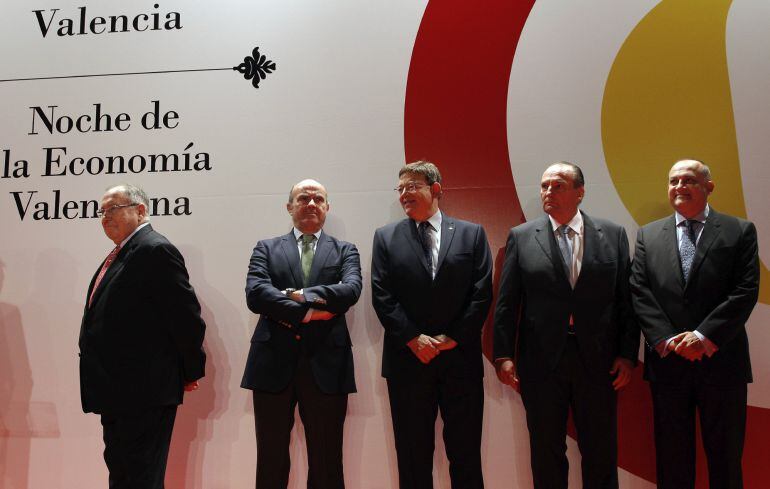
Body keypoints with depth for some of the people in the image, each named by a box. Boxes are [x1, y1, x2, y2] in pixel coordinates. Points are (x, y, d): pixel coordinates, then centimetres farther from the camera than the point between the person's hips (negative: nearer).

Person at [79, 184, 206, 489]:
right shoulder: (119, 255, 16)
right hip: (117, 393, 10)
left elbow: (186, 315, -17)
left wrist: (191, 371, -8)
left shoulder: (156, 250, -15)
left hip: (145, 392, -10)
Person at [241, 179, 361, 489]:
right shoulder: (266, 249, 10)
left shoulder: (344, 251, 11)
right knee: (271, 463, 10)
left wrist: (301, 295, -13)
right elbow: (254, 294, -7)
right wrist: (309, 312, -13)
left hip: (326, 365, 0)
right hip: (274, 363, 0)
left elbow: (351, 289, -8)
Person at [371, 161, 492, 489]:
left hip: (461, 358, 0)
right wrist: (414, 339, -11)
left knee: (466, 454, 8)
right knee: (413, 457, 10)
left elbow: (482, 294, -1)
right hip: (408, 360, 1)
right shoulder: (386, 237, 6)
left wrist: (454, 338, -8)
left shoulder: (472, 234, 5)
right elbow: (382, 296, -2)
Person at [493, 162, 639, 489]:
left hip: (598, 362, 1)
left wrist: (628, 354, -2)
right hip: (541, 363, 0)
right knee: (546, 452, 11)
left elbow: (626, 299, 3)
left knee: (601, 451, 12)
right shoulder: (521, 237, 2)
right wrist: (503, 355, -6)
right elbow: (506, 303, 0)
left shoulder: (613, 235, 4)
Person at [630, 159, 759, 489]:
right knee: (672, 459, 12)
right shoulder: (648, 235, 8)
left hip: (721, 361, -1)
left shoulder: (740, 232, 2)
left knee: (725, 457, 11)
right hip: (667, 362, 2)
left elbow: (746, 291, -7)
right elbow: (639, 292, 0)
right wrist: (665, 339, -12)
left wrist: (704, 336, -16)